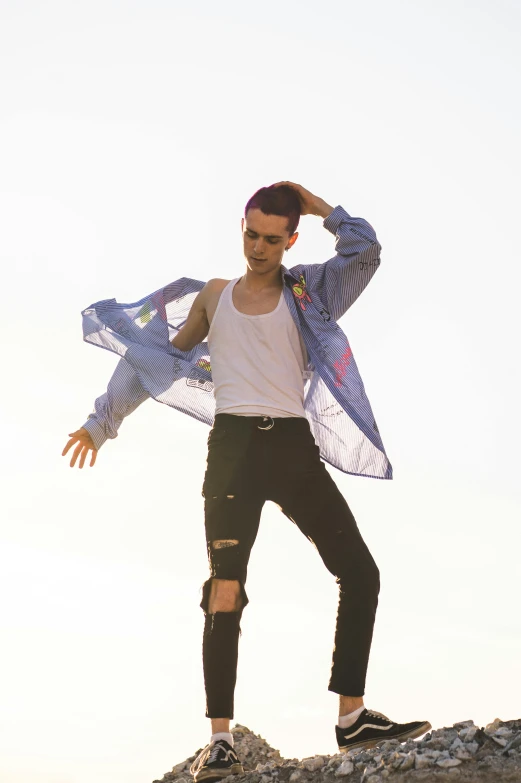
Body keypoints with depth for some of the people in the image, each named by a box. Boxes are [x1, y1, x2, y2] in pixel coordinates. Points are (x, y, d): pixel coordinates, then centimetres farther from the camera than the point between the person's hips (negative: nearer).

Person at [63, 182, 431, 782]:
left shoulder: (306, 290, 14)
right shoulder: (213, 296, 16)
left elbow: (366, 250, -3)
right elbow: (155, 360, 23)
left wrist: (316, 205, 6)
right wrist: (102, 421, 22)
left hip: (294, 445, 2)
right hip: (234, 443, -1)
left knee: (361, 573, -5)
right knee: (226, 588, -11)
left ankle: (353, 717, 3)